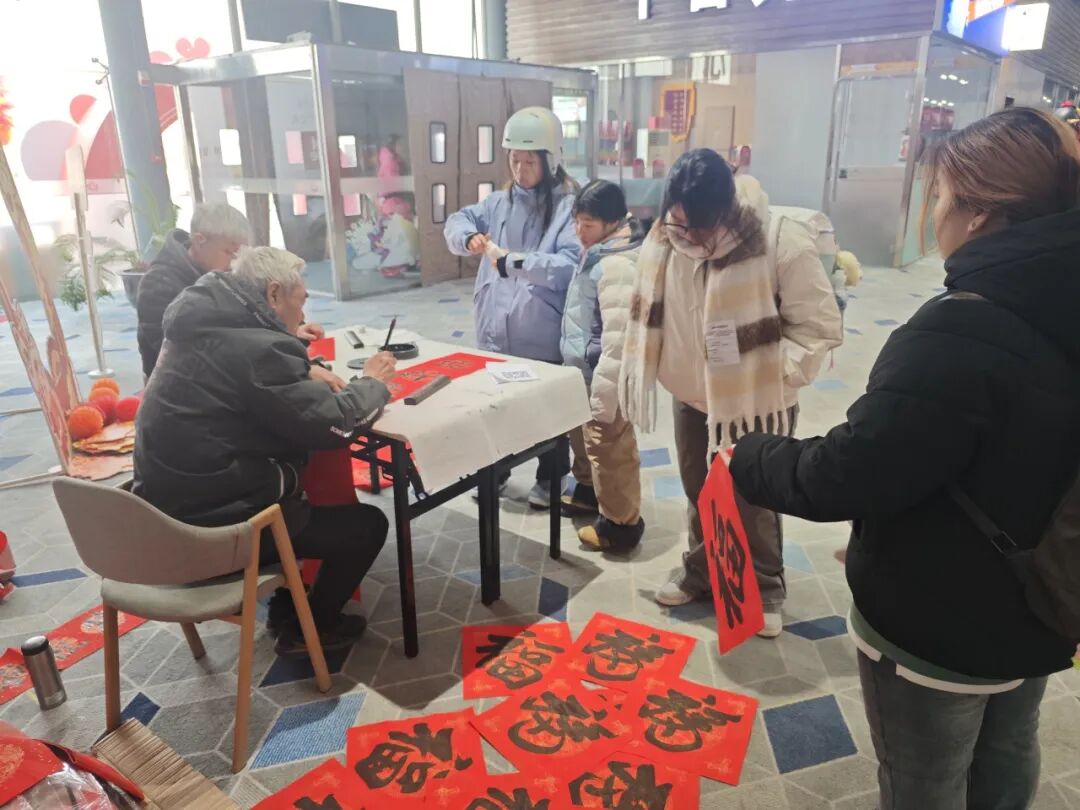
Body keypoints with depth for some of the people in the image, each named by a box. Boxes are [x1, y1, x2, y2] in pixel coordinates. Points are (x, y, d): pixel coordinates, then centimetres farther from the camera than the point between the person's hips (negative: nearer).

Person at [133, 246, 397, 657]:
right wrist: (373, 383, -3)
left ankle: (285, 608, 35)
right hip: (212, 525, -10)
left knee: (308, 492, 30)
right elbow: (335, 424, -21)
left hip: (172, 506, 10)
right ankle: (308, 628, 22)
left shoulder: (206, 325, 4)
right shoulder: (257, 347, -24)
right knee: (367, 524, 2)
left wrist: (306, 376, 5)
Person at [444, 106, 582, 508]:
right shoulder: (501, 201, 8)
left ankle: (549, 479, 34)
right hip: (496, 330, 6)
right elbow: (457, 221, 15)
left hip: (543, 337, -6)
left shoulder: (568, 205, -13)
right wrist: (469, 237, -8)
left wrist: (511, 261, -24)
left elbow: (569, 265, -25)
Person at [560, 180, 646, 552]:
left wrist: (604, 392, -26)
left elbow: (619, 337, -27)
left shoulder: (618, 265, -23)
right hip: (583, 369, 11)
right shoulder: (600, 253, 9)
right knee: (583, 437, 26)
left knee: (609, 448, 2)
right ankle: (588, 490, 47)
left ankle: (621, 522, 17)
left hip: (602, 375, -11)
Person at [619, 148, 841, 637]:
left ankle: (765, 590, 33)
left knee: (753, 502, 9)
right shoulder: (667, 238, -10)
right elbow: (648, 311, 5)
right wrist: (639, 369, -2)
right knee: (700, 495, 21)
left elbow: (819, 326, -17)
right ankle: (700, 573, 43)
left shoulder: (781, 244, -24)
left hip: (757, 404, -4)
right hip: (692, 397, 5)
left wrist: (773, 374, -24)